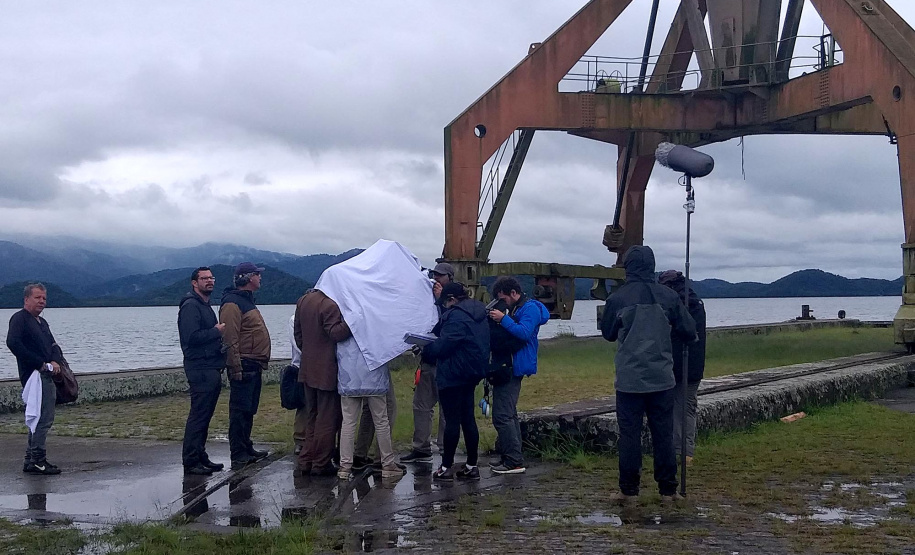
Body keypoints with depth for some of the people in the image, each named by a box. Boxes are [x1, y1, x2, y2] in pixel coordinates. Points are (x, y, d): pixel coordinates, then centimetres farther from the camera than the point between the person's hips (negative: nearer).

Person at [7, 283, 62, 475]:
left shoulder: (42, 322, 22)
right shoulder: (19, 319, -6)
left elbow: (52, 345, 22)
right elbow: (13, 343, -20)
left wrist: (54, 362, -3)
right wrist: (41, 364, -18)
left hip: (47, 376, 9)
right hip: (34, 376, -9)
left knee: (41, 419, 12)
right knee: (42, 419, -11)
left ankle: (31, 460, 19)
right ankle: (37, 460, -7)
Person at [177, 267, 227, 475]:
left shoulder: (205, 306, 22)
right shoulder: (190, 306, -11)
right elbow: (191, 337, -21)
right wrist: (216, 331, -15)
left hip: (211, 369, 10)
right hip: (200, 370, -10)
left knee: (204, 416, 12)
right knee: (198, 415, -9)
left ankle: (200, 457, 18)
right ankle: (190, 461, -6)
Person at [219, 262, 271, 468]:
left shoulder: (247, 301, 20)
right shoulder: (233, 304, -13)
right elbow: (230, 339, -19)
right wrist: (236, 368, -23)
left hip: (254, 366, 10)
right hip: (244, 366, -10)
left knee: (249, 410, 16)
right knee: (240, 410, -7)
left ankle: (246, 449, 24)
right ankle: (238, 455, -4)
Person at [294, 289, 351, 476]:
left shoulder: (303, 301, 8)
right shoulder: (330, 305, -19)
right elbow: (335, 333, -26)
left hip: (308, 368, 8)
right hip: (326, 370, -8)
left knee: (311, 416, 18)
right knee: (327, 418, 1)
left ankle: (306, 461, 20)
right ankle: (321, 464, 5)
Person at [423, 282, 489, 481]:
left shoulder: (457, 316, -18)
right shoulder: (477, 314, 13)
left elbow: (443, 344, -20)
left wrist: (425, 350, -5)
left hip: (452, 375, -9)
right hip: (471, 373, 9)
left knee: (452, 420, -3)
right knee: (468, 419, 12)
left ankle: (446, 466, 4)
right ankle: (471, 466, 14)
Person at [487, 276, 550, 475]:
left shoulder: (530, 308, -12)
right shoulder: (515, 309, 19)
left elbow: (524, 333, -27)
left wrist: (503, 319, -24)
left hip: (514, 369, -11)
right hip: (510, 368, 11)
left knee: (502, 415, -13)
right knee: (509, 415, 15)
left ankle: (514, 462, -12)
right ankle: (510, 458, 22)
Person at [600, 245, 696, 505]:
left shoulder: (617, 299, -7)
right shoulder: (668, 296, -3)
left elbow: (608, 333, 8)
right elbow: (689, 332, 2)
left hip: (629, 380, -2)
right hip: (662, 379, 2)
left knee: (629, 434, 5)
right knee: (664, 434, 8)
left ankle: (628, 490, 9)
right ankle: (668, 490, 13)